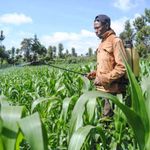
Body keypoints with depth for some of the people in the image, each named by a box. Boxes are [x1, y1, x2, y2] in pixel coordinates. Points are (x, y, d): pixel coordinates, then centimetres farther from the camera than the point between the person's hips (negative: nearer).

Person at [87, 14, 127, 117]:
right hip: (102, 89, 9)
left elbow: (122, 67, -18)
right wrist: (95, 73, 10)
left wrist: (104, 79, -18)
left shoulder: (115, 41, -10)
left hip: (112, 90, -9)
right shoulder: (102, 43, 17)